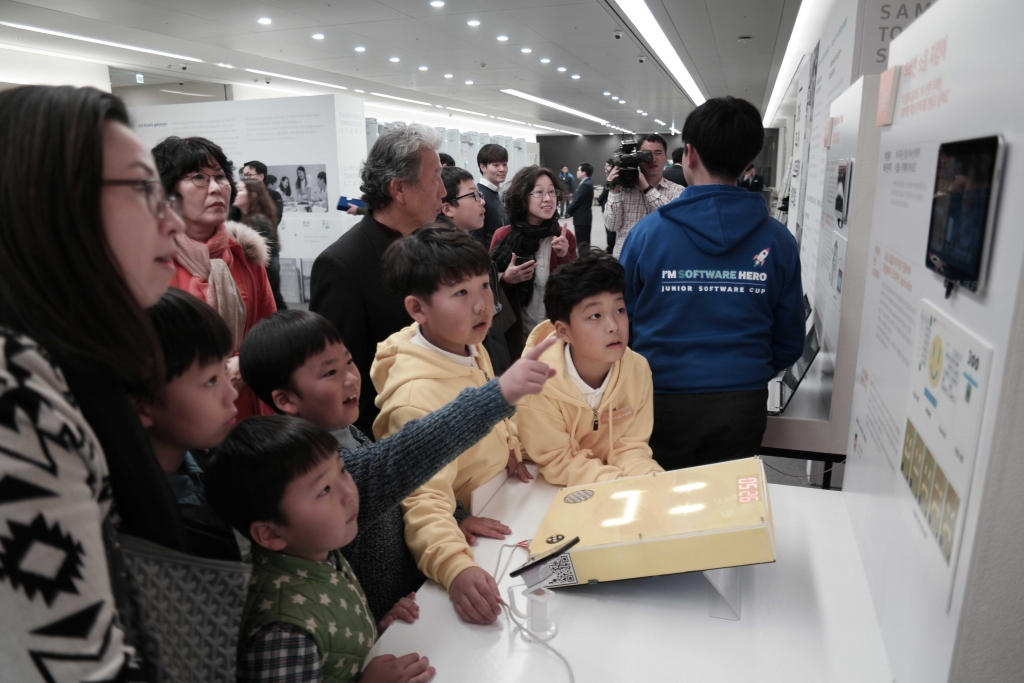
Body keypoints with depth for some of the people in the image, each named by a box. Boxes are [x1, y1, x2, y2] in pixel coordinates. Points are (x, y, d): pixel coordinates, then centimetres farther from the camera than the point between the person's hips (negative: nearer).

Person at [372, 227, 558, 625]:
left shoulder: (471, 347, -4)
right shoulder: (417, 394, -32)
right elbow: (424, 500, -39)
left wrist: (509, 448, 7)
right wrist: (455, 569, -52)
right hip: (467, 531, -7)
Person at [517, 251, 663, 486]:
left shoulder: (638, 368, -13)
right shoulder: (540, 380, -25)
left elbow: (630, 446, -6)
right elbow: (558, 462, -18)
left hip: (614, 475, 4)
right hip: (553, 488, -3)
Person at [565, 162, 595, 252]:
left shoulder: (585, 185, -18)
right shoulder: (587, 183, 13)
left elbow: (577, 201, -19)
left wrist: (568, 212, -4)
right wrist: (570, 211, 6)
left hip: (581, 217, -10)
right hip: (584, 217, 10)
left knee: (582, 243, -8)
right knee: (585, 242, 15)